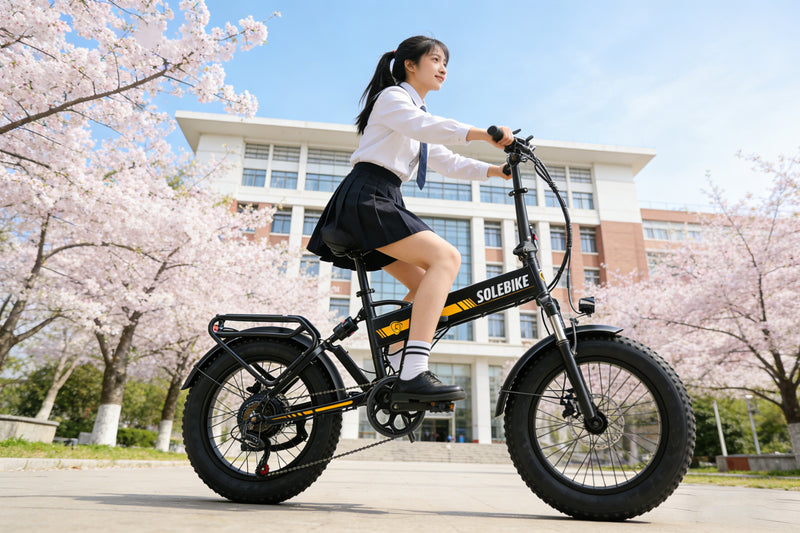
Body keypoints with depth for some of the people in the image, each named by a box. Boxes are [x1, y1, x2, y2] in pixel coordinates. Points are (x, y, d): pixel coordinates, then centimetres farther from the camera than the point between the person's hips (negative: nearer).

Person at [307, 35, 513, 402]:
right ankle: (413, 375, -31)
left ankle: (395, 372, 5)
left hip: (383, 203, 10)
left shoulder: (417, 111, 30)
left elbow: (447, 162, 23)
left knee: (426, 285, 4)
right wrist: (483, 134, -31)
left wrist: (494, 170, 9)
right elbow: (423, 125, -19)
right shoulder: (392, 97, 3)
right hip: (365, 198, -10)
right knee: (446, 257, -24)